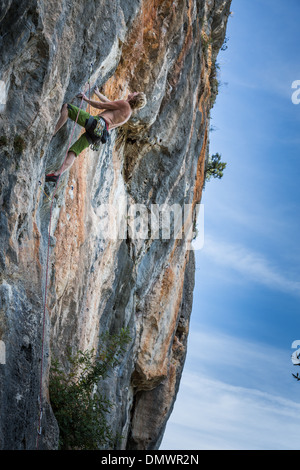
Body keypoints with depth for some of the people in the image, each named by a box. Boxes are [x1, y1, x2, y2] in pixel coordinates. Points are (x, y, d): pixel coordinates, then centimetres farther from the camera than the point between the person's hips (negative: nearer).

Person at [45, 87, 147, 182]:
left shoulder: (124, 104, 1)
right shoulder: (128, 112, 26)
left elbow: (100, 105, 3)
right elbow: (108, 102, 40)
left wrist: (86, 99, 14)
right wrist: (97, 93, 49)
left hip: (97, 123, -9)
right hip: (99, 133, 9)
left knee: (66, 107, -8)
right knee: (73, 152, 8)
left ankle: (52, 133, -16)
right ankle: (56, 174, -2)